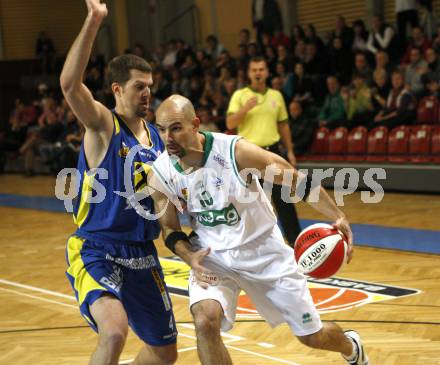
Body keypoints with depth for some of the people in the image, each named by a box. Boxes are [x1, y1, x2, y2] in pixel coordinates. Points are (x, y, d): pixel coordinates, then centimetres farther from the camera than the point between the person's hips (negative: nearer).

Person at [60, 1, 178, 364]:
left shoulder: (156, 137, 10)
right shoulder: (102, 124, -9)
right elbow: (69, 84, -30)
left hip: (143, 253, 7)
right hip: (96, 249, -7)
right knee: (114, 331, -33)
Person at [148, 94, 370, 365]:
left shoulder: (235, 151, -24)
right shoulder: (159, 175, -14)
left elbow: (299, 182, -16)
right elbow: (170, 229, 2)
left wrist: (339, 218, -24)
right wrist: (189, 257, -18)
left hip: (264, 250, -1)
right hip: (212, 256, 2)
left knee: (312, 336, 9)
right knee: (205, 321, -28)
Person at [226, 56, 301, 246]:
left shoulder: (276, 96, 9)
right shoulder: (239, 95, -2)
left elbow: (283, 125, 15)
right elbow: (230, 124, -10)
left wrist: (290, 151, 13)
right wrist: (246, 108, -24)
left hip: (272, 152, 3)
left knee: (283, 198, 2)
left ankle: (295, 239, 8)